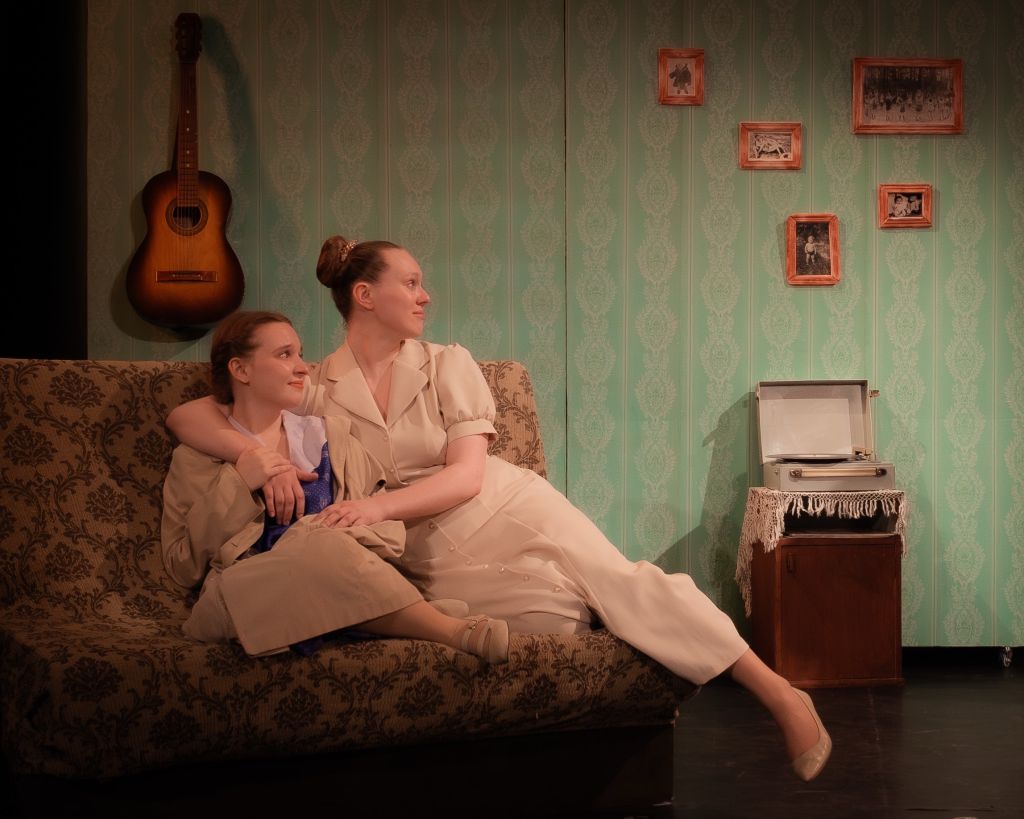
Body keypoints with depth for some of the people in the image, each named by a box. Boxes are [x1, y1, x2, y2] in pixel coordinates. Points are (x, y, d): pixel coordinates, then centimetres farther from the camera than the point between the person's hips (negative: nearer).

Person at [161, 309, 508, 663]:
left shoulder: (330, 436, 19)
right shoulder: (195, 458, 14)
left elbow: (392, 534, 11)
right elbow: (183, 567, 4)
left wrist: (339, 531, -11)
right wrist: (237, 485, -5)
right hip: (240, 600, -2)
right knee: (322, 546, -34)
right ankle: (455, 633, -32)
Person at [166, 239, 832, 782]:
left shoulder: (447, 364, 5)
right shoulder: (315, 389, 3)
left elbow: (467, 474, -5)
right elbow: (187, 415, 0)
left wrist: (379, 506, -23)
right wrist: (258, 455, -20)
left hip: (503, 509, 1)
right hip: (433, 561, 0)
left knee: (615, 577, -22)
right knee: (571, 613, -30)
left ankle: (779, 695, -20)